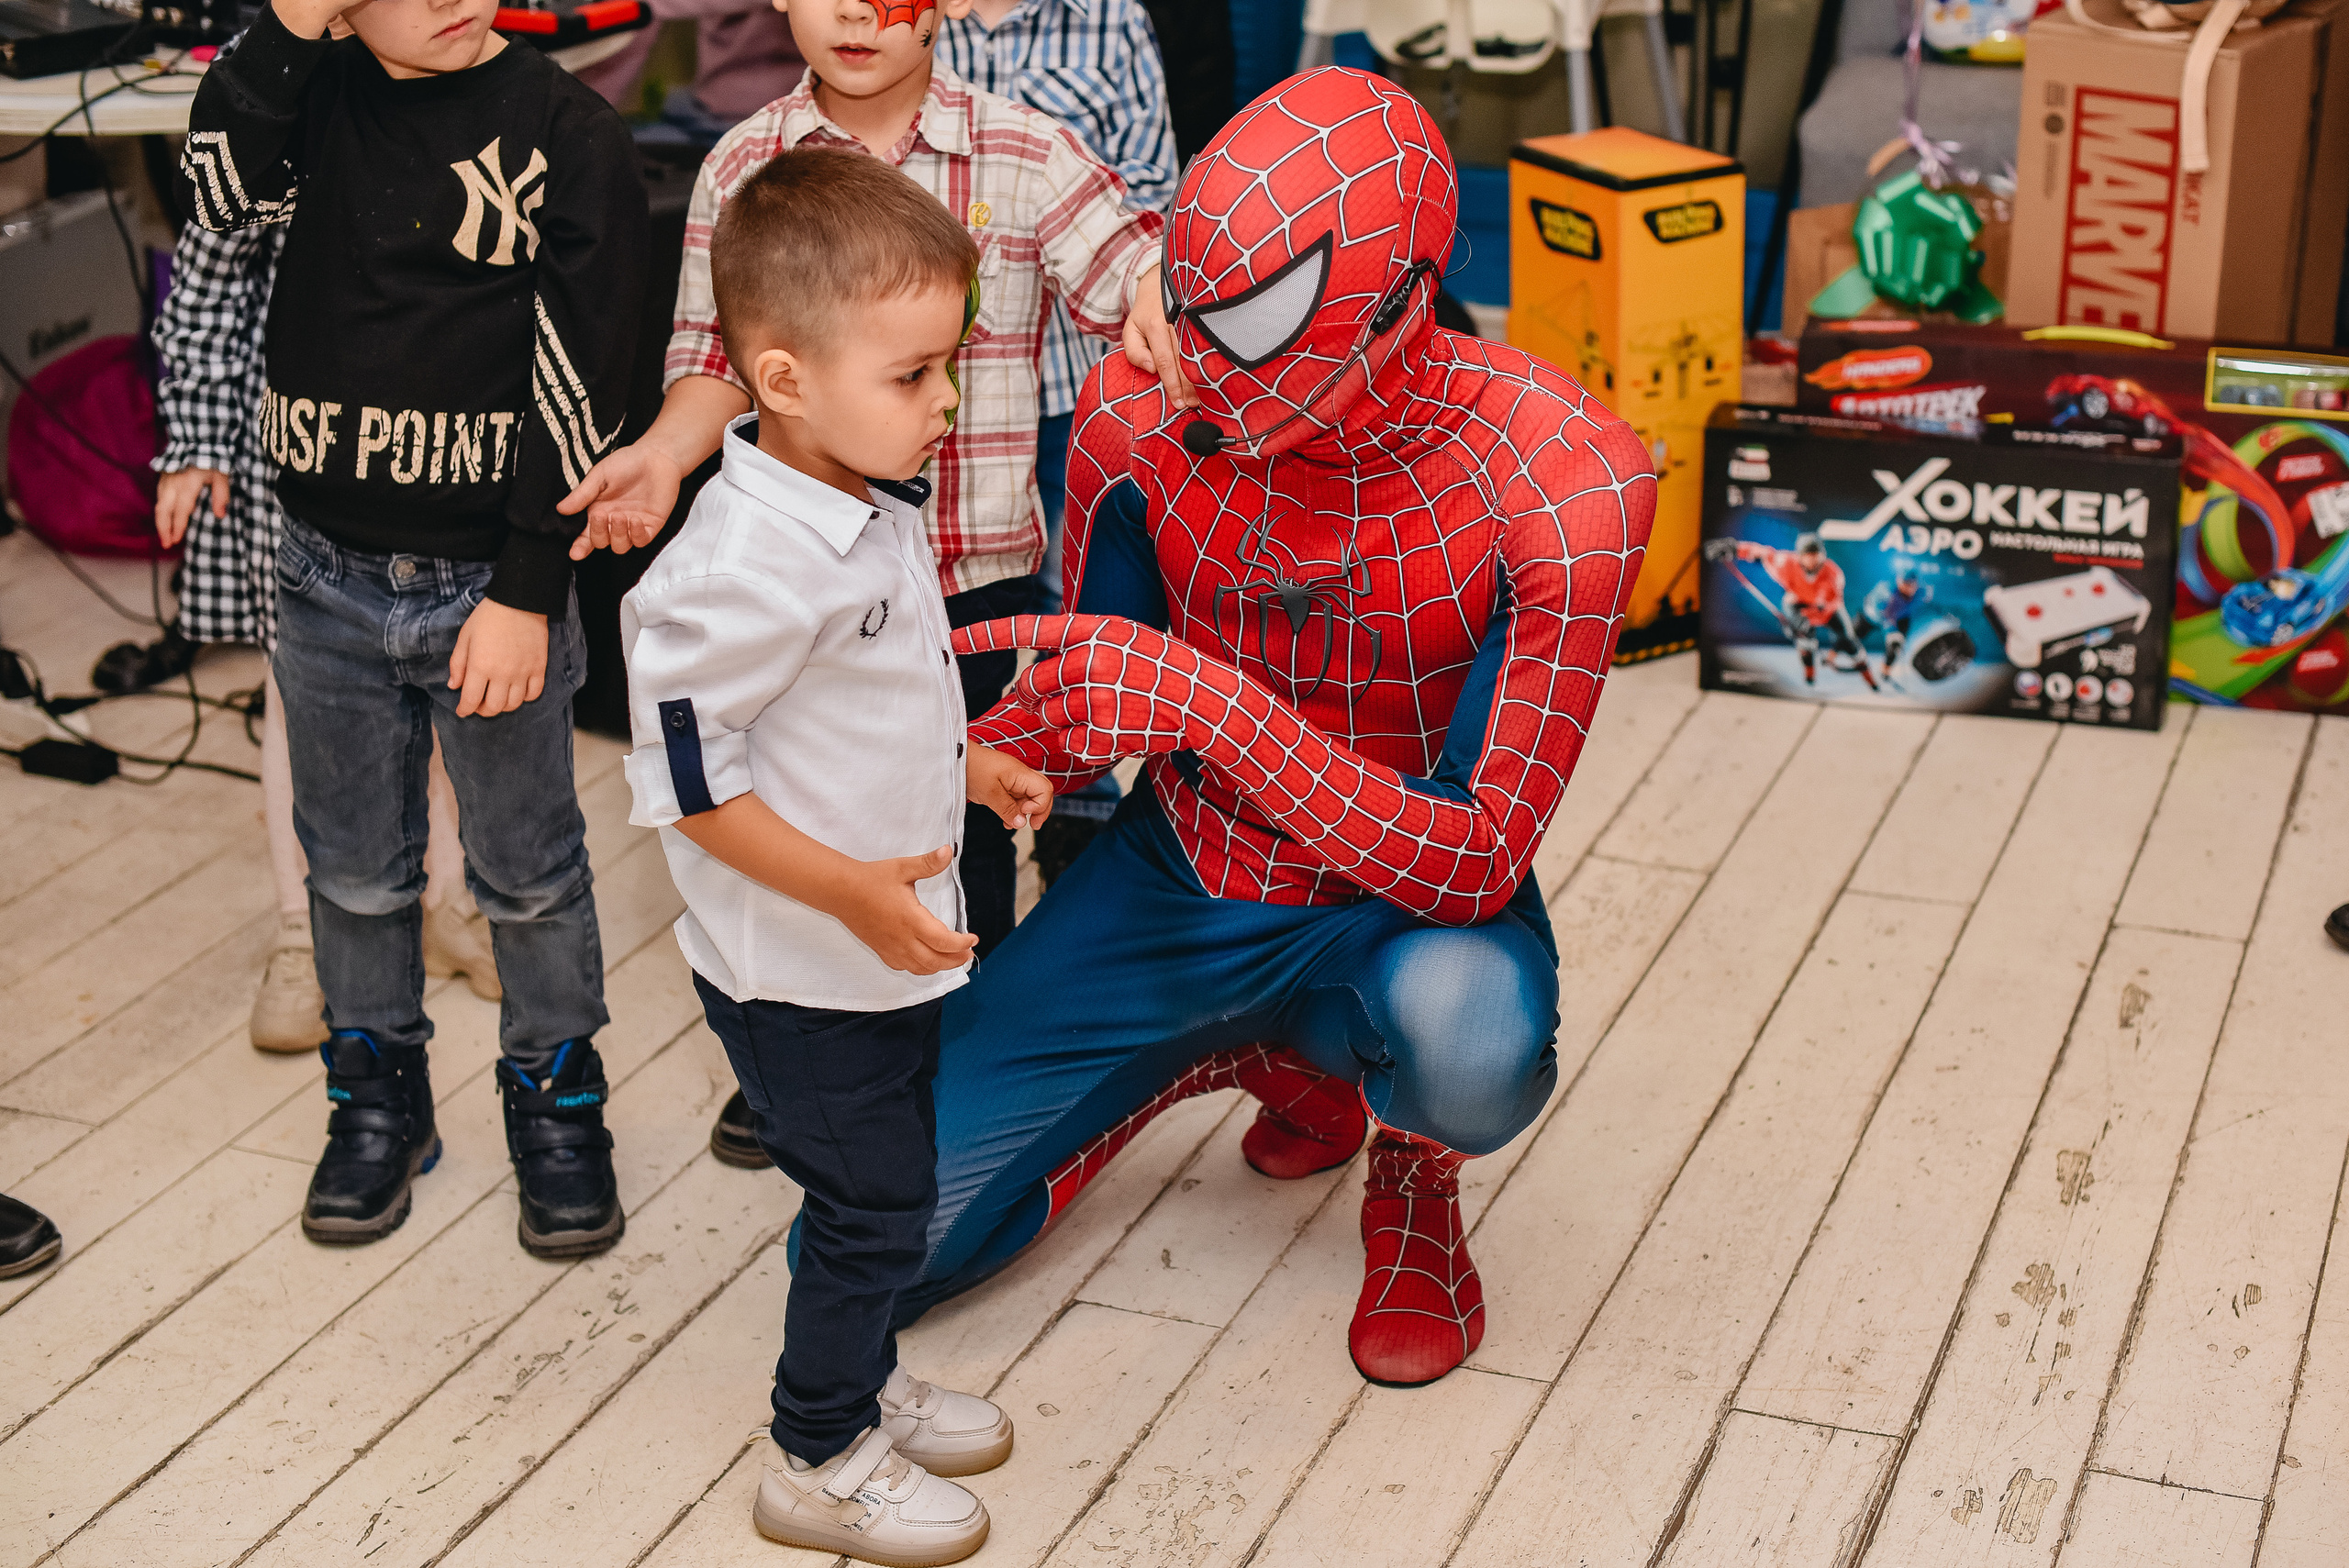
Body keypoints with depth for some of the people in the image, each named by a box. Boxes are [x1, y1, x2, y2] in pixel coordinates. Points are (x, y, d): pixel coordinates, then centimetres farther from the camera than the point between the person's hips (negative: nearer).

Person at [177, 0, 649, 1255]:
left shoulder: (569, 136, -11)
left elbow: (578, 384, -12)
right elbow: (222, 193, -16)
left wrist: (528, 593, -13)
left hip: (490, 584, -3)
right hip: (328, 576, 3)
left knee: (529, 872, 10)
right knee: (355, 872, 16)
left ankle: (555, 1102, 30)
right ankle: (378, 1099, 35)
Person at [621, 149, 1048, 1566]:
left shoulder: (870, 504, 1)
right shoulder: (750, 559, -30)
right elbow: (684, 770, -26)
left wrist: (963, 764, 12)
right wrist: (851, 891, -27)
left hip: (885, 948, 9)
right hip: (799, 967, -9)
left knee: (884, 1188, 22)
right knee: (875, 1204, 4)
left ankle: (866, 1382, 43)